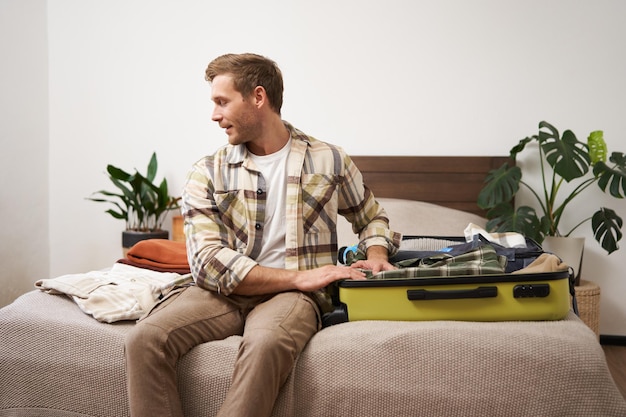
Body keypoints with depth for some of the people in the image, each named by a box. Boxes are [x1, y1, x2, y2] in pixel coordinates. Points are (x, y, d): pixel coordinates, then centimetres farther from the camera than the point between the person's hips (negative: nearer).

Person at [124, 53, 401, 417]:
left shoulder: (329, 161, 9)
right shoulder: (207, 174, 6)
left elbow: (372, 218, 26)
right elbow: (208, 261, -6)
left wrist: (376, 257, 2)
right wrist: (298, 277, -15)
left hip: (291, 295, -1)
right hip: (224, 292, 2)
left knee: (266, 343, -37)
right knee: (146, 339, -27)